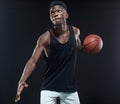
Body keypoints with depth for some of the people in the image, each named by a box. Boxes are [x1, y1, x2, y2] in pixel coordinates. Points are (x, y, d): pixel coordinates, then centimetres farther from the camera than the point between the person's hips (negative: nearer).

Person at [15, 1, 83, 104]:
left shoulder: (75, 31, -3)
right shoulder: (45, 38, -15)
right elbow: (33, 61, -21)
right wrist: (22, 81, -33)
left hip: (70, 86, 4)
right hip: (49, 87, -3)